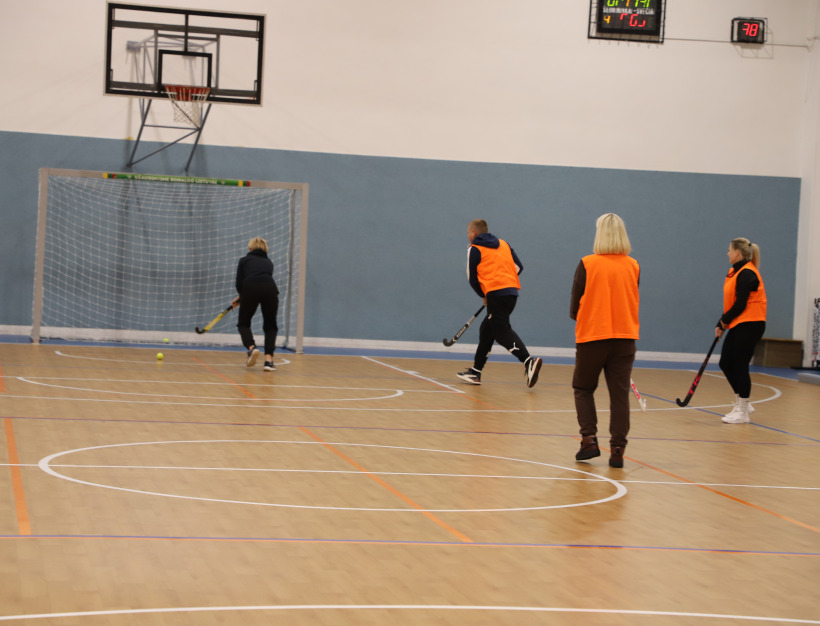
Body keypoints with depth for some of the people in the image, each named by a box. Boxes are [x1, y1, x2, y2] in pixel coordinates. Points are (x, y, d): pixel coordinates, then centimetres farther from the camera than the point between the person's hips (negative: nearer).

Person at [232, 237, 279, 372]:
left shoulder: (244, 260, 22)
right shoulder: (269, 262, 33)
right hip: (270, 289, 2)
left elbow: (239, 284, 11)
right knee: (270, 327, 18)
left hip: (250, 289, -2)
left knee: (243, 323, 19)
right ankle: (269, 359, 2)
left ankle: (251, 347, -7)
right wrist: (241, 298, 46)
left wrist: (242, 296, 31)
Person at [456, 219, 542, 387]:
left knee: (502, 332, -11)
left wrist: (483, 295, 19)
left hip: (496, 293, -8)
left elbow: (472, 277, 6)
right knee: (486, 330, 16)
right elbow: (518, 266, 15)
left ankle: (529, 361, -31)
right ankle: (475, 372, 22)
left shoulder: (474, 249, 5)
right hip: (512, 292, 8)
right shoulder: (503, 244, 21)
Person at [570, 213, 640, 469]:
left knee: (583, 389, 15)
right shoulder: (633, 266, 1)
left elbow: (574, 309, -5)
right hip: (625, 337, 2)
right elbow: (632, 303, 8)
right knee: (620, 394, 4)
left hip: (592, 336, -2)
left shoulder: (587, 265, -8)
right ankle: (617, 450, 0)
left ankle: (589, 439, 1)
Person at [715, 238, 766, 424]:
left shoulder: (746, 274, -16)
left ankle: (742, 412, 4)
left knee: (740, 366, -5)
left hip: (749, 325, -10)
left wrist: (725, 321, -8)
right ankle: (742, 403, 21)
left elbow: (740, 304, -20)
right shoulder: (735, 272, 14)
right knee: (726, 363, 9)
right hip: (737, 326, 10)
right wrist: (721, 325, 12)